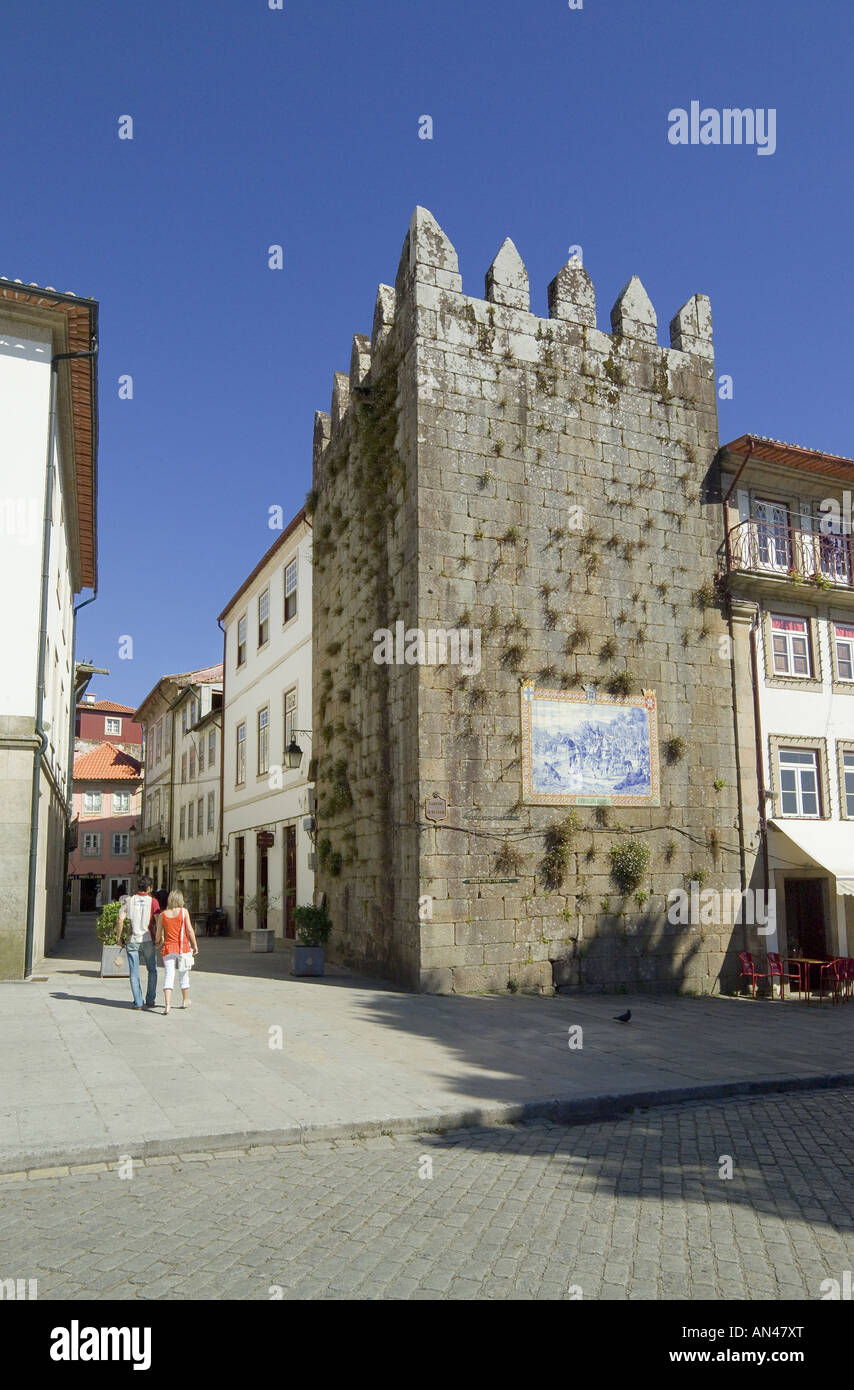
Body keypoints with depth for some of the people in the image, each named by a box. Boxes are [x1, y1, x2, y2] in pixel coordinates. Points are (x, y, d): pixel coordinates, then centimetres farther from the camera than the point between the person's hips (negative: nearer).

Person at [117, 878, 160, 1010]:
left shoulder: (129, 900, 2)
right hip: (148, 940, -1)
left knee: (134, 973, 6)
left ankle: (138, 1003, 3)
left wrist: (119, 936, 8)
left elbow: (120, 920, -3)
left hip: (132, 941, 1)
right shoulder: (153, 901, -3)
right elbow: (158, 921, -9)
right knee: (152, 971, 14)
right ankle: (150, 1000, 13)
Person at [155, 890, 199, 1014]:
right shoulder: (184, 911, -5)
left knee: (169, 976, 0)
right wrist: (195, 946, 2)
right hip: (183, 947, -1)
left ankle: (168, 1005, -13)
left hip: (168, 948, 1)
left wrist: (159, 943, 25)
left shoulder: (163, 914, 1)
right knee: (184, 975, 15)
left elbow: (158, 934, 5)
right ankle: (186, 1001, 29)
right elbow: (190, 930, -6)